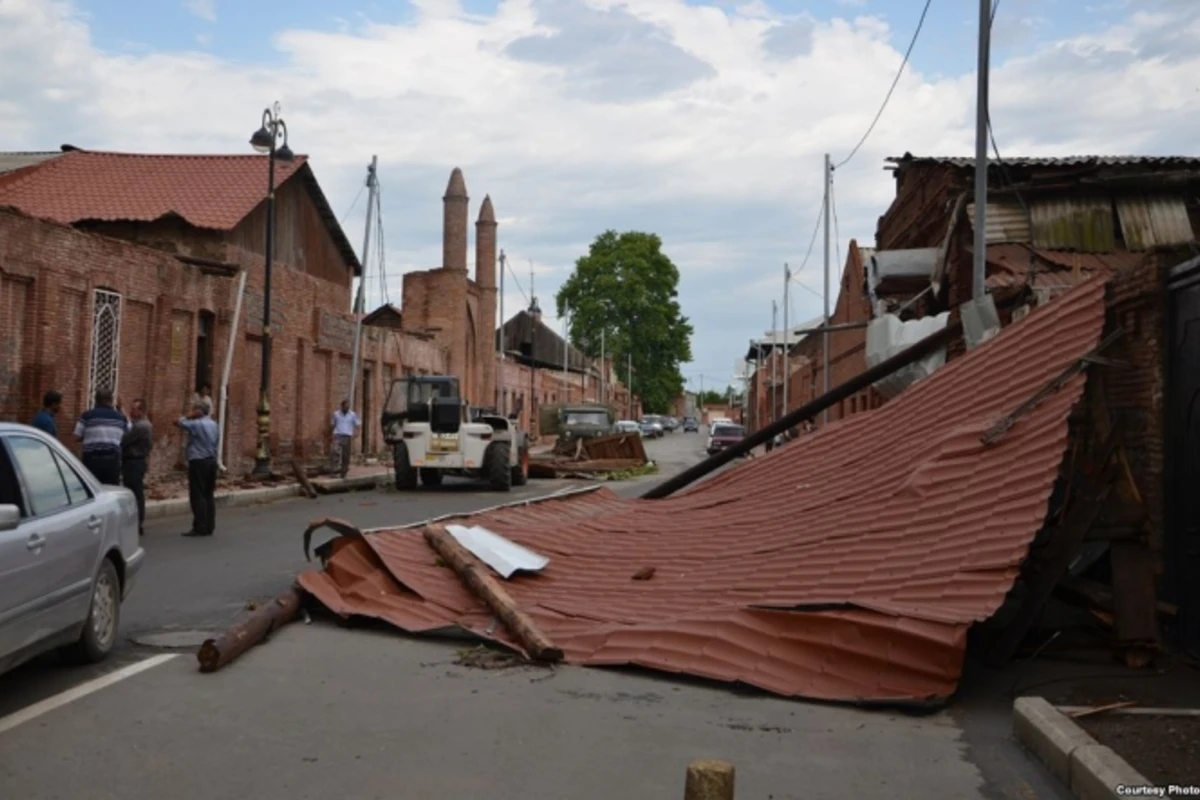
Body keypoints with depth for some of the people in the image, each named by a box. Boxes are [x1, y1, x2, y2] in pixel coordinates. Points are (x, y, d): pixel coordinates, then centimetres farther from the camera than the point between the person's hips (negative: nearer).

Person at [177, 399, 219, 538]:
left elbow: (180, 422, -6)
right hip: (211, 461, 8)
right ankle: (209, 526, 11)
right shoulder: (213, 424, 12)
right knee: (209, 495, 10)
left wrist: (190, 416, 4)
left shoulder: (196, 424, -14)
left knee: (197, 495, -5)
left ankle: (200, 527, -7)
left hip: (198, 462, -8)